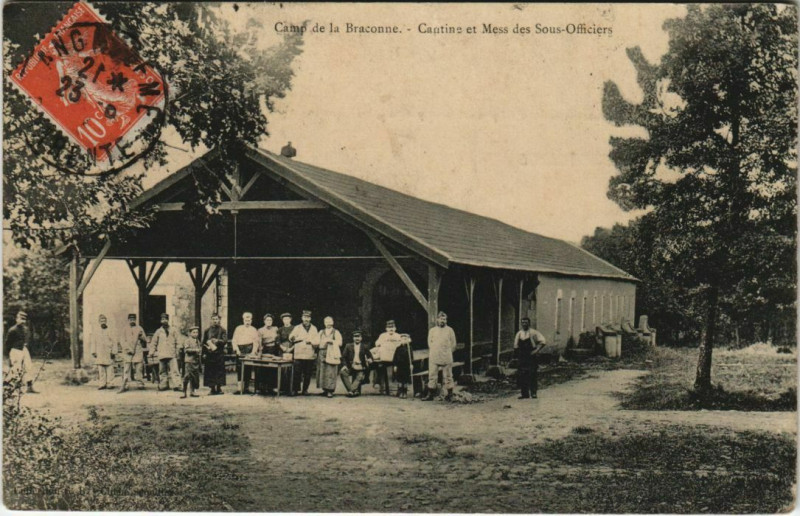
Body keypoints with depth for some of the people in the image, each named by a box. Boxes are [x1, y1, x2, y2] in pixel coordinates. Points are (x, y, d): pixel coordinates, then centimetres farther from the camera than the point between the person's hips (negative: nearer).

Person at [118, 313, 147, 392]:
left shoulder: (139, 329, 14)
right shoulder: (125, 330, 11)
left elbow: (145, 340, 13)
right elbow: (122, 341, 2)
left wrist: (141, 336, -10)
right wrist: (128, 349, -12)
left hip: (138, 352, 1)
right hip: (127, 353, 0)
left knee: (138, 368, -3)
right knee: (126, 369, -6)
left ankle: (141, 383, 4)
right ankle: (124, 386, -9)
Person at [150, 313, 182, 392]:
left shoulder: (173, 331, 11)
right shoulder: (158, 331, 11)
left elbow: (177, 342, 13)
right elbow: (153, 343, 14)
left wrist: (177, 351, 6)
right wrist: (152, 353, 9)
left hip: (172, 355, -1)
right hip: (161, 355, 1)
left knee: (174, 370, -10)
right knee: (162, 371, 4)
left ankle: (176, 386, -15)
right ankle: (163, 385, 10)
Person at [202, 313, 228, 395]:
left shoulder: (222, 330, 6)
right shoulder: (207, 331, 12)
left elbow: (225, 341, -5)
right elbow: (204, 342, 11)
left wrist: (218, 341, -24)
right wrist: (204, 353, 2)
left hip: (219, 354, -2)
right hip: (209, 354, 2)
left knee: (219, 371, -3)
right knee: (210, 372, -1)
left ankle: (219, 388, 3)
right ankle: (213, 388, 4)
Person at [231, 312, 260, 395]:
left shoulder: (254, 330, 12)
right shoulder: (238, 328, 14)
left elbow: (256, 342, 5)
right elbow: (234, 340, 8)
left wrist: (253, 352, -9)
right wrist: (237, 350, -6)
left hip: (249, 350, -1)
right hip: (240, 351, 1)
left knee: (248, 369, -3)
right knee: (239, 369, -4)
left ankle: (246, 388, 2)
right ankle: (240, 388, -3)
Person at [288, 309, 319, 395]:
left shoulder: (314, 329, 15)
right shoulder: (297, 328, 11)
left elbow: (317, 341, 6)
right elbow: (291, 338, -2)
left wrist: (310, 341, -11)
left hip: (310, 355, 2)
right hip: (299, 355, -2)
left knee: (308, 374, 3)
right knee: (297, 373, -6)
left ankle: (305, 390, 12)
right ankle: (295, 389, 2)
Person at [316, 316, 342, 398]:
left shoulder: (336, 332, 9)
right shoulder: (321, 332, 18)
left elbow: (339, 342, 0)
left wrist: (331, 341, -9)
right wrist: (323, 341, -5)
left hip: (332, 355, -3)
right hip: (323, 354, 3)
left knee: (331, 372, -10)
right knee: (322, 372, -2)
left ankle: (330, 390, -10)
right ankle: (325, 389, 5)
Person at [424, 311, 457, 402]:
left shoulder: (449, 330, 4)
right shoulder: (432, 330, 9)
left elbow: (453, 344, 7)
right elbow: (429, 343, 12)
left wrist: (447, 352, 4)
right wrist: (435, 351, 4)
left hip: (446, 358, -1)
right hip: (434, 358, 1)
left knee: (448, 376, 3)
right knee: (432, 376, 1)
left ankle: (450, 394, 9)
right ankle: (430, 394, 5)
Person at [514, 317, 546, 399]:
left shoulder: (533, 333, -3)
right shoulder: (519, 334, 11)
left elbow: (543, 341, -8)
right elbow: (516, 346, 21)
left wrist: (537, 350, -13)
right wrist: (517, 353, 8)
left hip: (531, 356, -5)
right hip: (521, 357, 5)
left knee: (532, 375, -7)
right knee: (521, 376, 3)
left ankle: (533, 392, -1)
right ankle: (524, 393, 10)